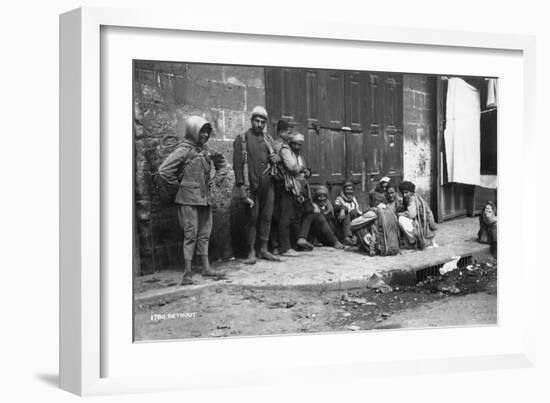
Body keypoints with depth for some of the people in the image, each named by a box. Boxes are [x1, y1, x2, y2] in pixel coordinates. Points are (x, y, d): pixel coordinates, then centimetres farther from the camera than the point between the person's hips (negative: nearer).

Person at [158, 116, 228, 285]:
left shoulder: (206, 150, 8)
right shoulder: (184, 150, -11)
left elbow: (222, 166, 26)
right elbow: (164, 170, -16)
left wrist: (216, 180, 13)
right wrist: (178, 183, -8)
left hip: (205, 198, 7)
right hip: (189, 199, -7)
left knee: (204, 233, 10)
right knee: (191, 234, -8)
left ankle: (206, 268, 17)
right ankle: (187, 273, -5)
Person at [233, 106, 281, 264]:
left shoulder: (268, 138, 15)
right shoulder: (242, 139, 0)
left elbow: (275, 156, 26)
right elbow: (238, 164, -5)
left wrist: (276, 158, 0)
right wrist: (241, 185, -14)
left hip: (267, 184, 5)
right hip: (252, 185, -5)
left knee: (267, 217, 6)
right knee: (252, 218, -3)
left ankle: (264, 249, 14)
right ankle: (251, 252, 2)